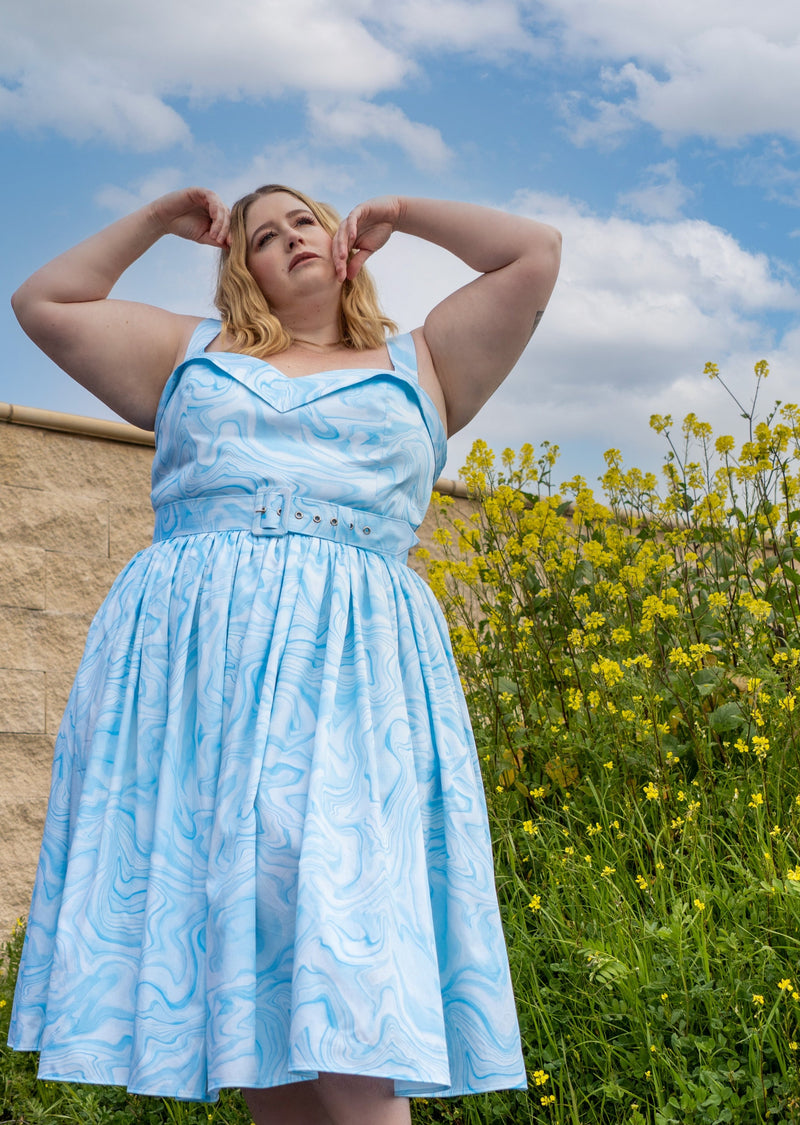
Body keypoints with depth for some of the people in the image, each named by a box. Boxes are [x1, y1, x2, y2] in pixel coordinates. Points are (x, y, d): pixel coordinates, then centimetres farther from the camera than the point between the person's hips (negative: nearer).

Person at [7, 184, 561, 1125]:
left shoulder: (419, 365, 22)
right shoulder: (192, 352, 25)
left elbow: (536, 252, 19)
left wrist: (401, 215, 28)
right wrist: (157, 221, 31)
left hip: (349, 668, -1)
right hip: (190, 659, 2)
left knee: (341, 953, -16)